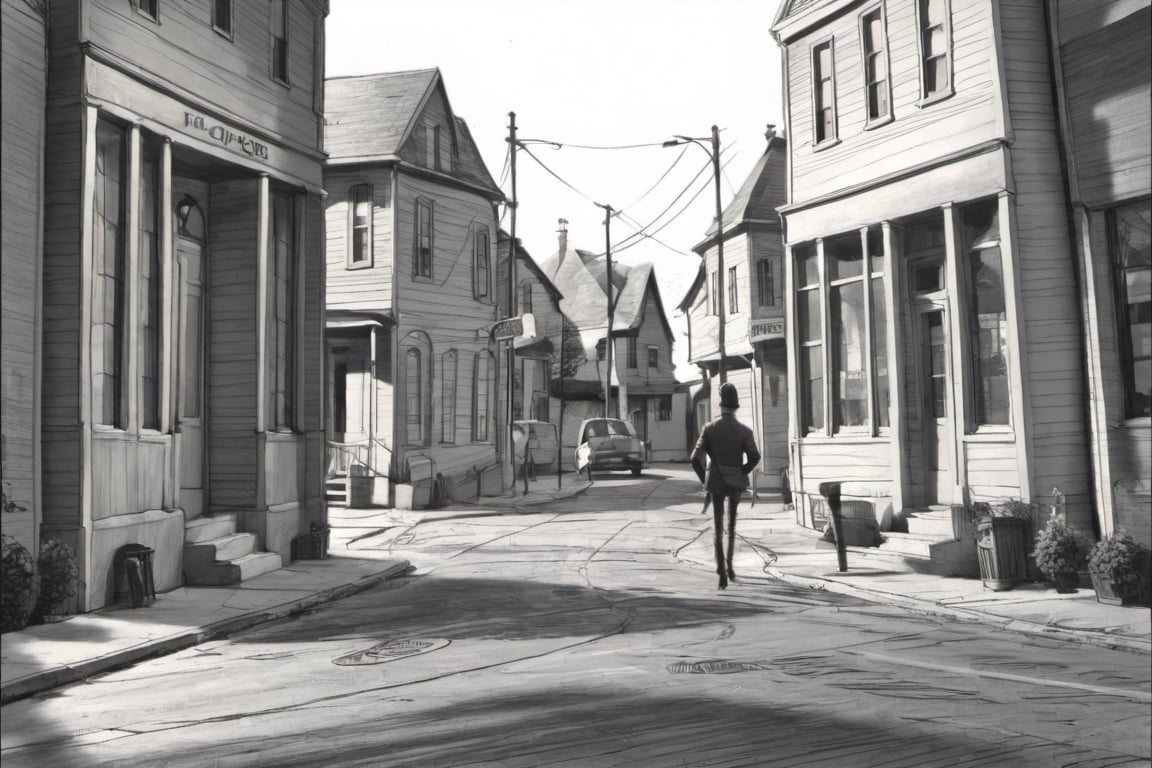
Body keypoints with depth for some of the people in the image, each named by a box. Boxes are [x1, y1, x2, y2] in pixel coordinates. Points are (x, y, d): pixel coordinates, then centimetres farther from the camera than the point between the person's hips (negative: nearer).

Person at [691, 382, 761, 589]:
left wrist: (704, 480, 3)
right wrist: (742, 473, 1)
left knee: (718, 526, 3)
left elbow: (696, 458, -10)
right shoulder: (744, 430, -5)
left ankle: (722, 572, -8)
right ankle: (728, 565, 26)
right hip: (736, 482, 1)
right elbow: (754, 457, -15)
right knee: (731, 524, 21)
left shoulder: (709, 428, -5)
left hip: (716, 481, -1)